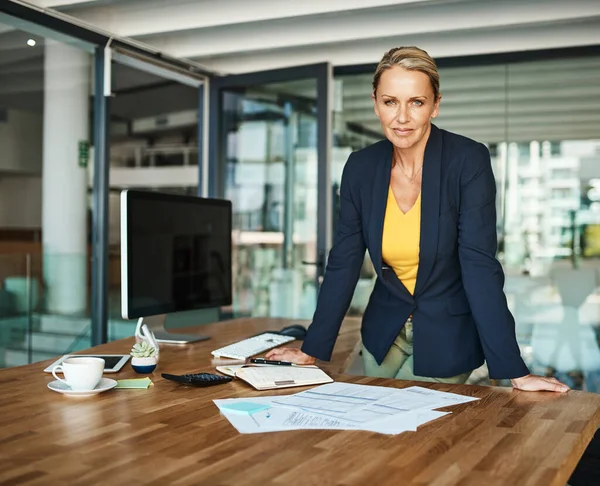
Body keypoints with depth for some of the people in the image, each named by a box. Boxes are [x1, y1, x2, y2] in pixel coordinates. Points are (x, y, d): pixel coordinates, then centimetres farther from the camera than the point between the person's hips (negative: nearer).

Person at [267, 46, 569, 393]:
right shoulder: (361, 167, -8)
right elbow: (343, 264, -4)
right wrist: (313, 350, -7)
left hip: (446, 338, -4)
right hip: (384, 332, 4)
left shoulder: (469, 161, -19)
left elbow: (480, 265, -23)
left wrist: (514, 371, -27)